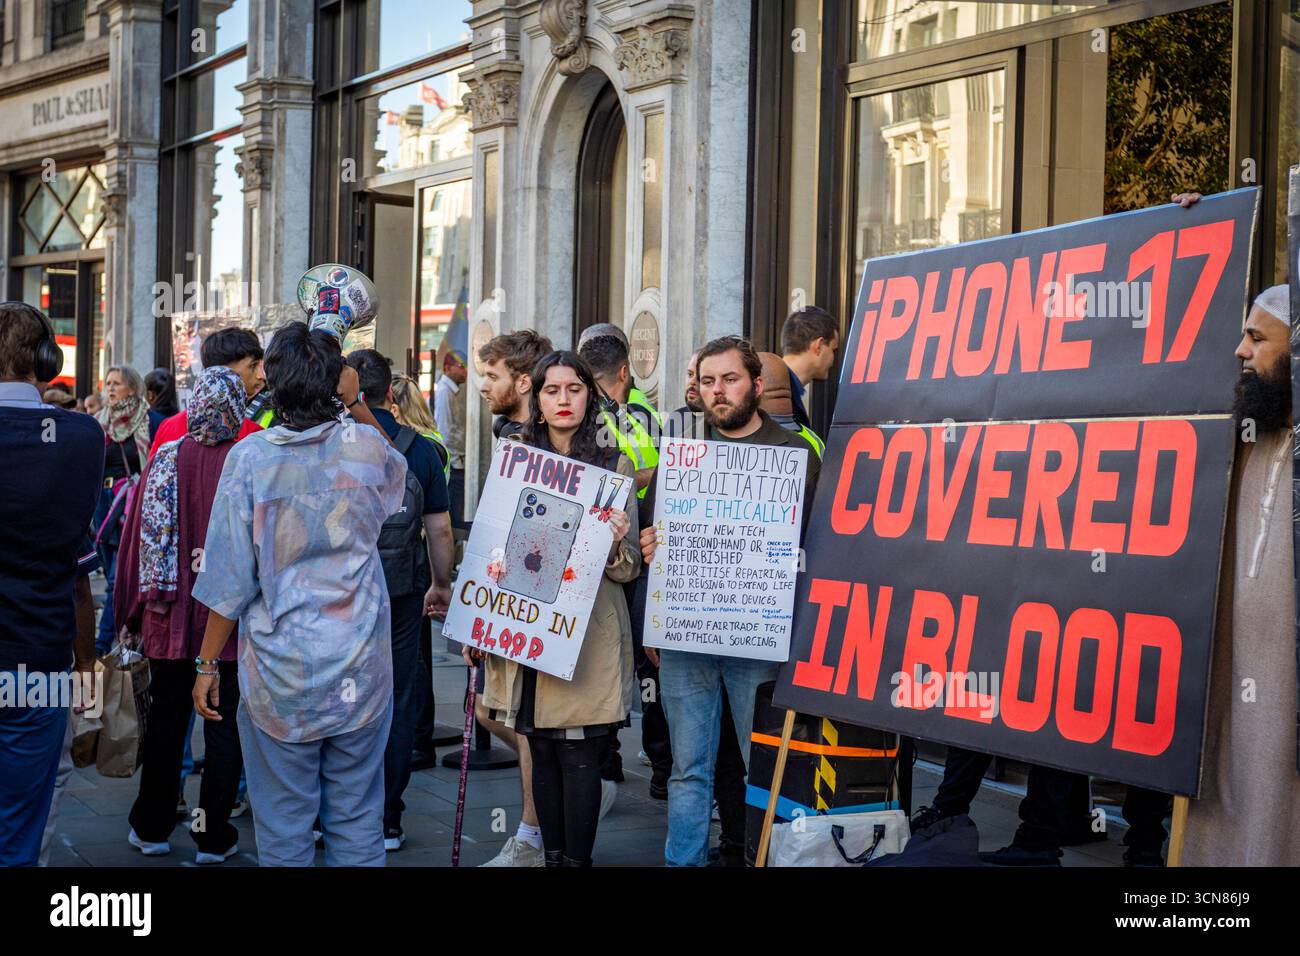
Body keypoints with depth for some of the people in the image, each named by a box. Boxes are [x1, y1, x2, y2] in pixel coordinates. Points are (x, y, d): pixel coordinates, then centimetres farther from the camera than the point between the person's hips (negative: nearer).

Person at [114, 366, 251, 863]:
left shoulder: (166, 459, -4)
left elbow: (140, 535, 0)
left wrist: (134, 610, 8)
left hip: (171, 615, 2)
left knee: (166, 717, 14)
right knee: (223, 724, 7)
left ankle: (151, 828, 22)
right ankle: (213, 836, 10)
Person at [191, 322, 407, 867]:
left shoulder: (250, 457, -9)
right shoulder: (365, 446, -5)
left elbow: (229, 578, -7)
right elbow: (397, 478, 23)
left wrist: (207, 665, 2)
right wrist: (355, 403, 15)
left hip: (279, 676, -2)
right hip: (361, 673, 2)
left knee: (282, 832, 8)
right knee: (357, 824, 11)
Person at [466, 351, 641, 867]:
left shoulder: (613, 466, 1)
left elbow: (627, 569, 2)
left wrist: (616, 545, -20)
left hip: (586, 634, -3)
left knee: (578, 755, -2)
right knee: (542, 752, 9)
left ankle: (576, 859, 7)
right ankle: (552, 856, 18)